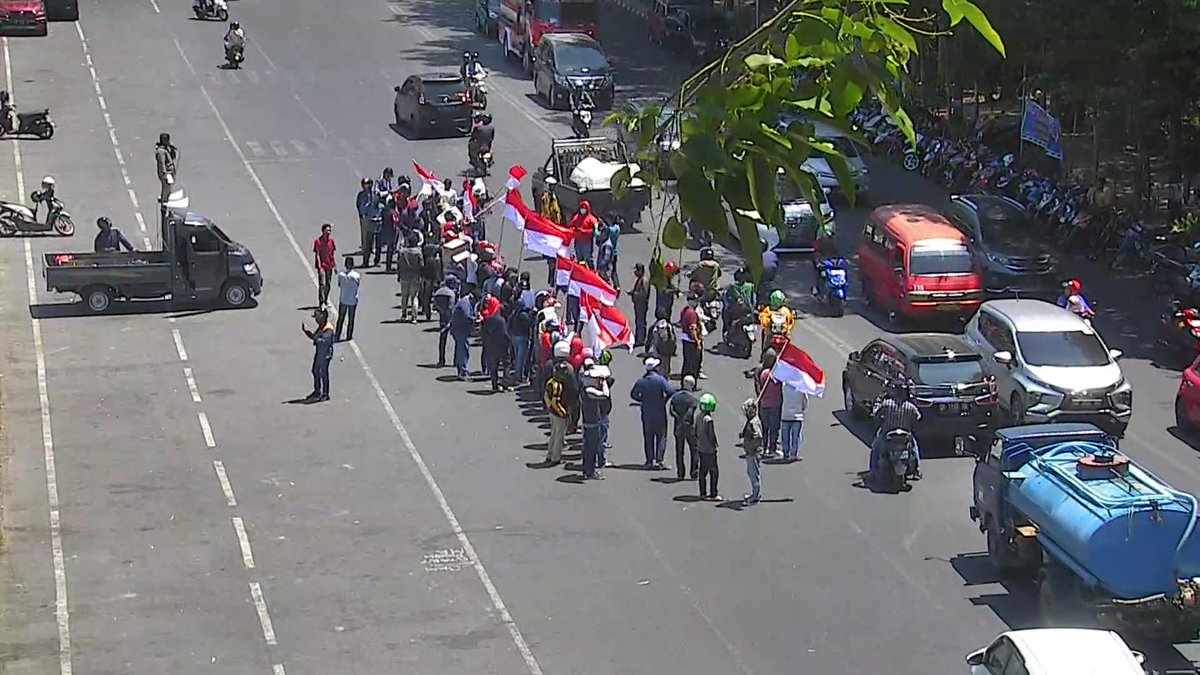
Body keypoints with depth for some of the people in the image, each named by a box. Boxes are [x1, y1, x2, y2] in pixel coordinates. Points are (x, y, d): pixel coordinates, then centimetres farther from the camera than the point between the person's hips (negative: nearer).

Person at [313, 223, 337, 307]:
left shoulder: (331, 240, 4)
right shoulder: (317, 241, -11)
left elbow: (333, 253, 11)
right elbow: (317, 254, -12)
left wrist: (335, 265, 11)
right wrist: (319, 266, -18)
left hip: (329, 265, 5)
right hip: (322, 266, -5)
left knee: (328, 284, 14)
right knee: (322, 285, -9)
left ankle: (326, 300, 30)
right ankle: (321, 303, -8)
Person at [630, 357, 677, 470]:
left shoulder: (641, 381, -2)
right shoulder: (660, 380, -14)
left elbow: (633, 394, 7)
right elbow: (670, 391, -23)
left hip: (646, 413, 3)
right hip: (659, 413, -3)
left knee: (648, 437, 11)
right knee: (661, 437, 6)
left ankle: (649, 461, 12)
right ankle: (658, 461, -2)